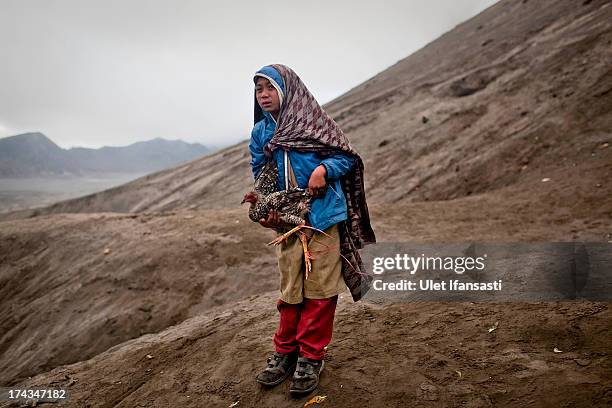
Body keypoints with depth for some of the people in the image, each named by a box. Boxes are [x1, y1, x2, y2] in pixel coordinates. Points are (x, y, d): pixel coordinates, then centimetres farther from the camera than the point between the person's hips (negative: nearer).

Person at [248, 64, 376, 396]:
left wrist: (324, 169, -19)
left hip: (323, 217, -3)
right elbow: (261, 178, 12)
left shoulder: (313, 121, -2)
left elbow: (348, 156, -1)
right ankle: (285, 351, 27)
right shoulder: (260, 133, 10)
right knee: (290, 289, 12)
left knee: (319, 289, 1)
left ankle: (311, 356, 15)